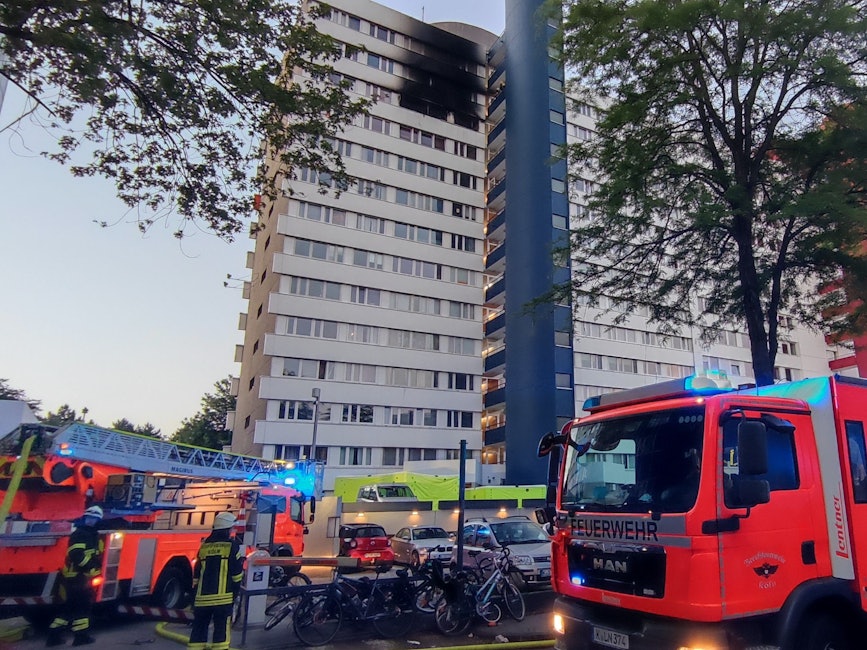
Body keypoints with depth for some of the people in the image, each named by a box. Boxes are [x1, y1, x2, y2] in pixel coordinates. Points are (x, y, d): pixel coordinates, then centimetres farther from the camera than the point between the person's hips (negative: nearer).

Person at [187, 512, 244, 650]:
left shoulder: (204, 546, 11)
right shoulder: (232, 546, -4)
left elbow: (196, 575, 14)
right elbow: (237, 574, -3)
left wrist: (195, 595, 22)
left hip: (202, 598, 4)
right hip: (222, 597, -4)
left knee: (199, 628, 14)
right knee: (221, 629, 2)